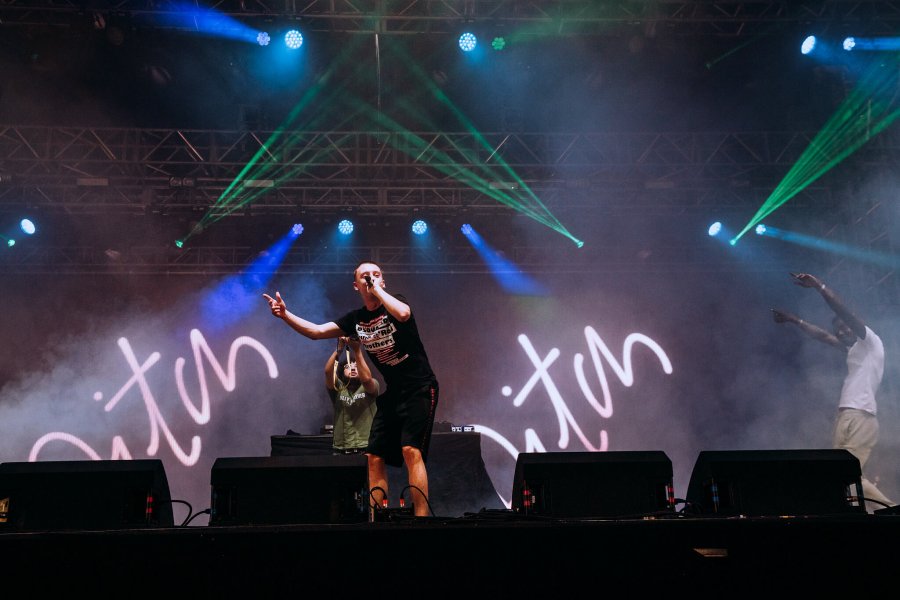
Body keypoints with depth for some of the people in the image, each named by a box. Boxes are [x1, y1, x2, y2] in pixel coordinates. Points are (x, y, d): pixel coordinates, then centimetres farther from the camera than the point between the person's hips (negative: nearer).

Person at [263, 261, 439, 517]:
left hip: (420, 388, -7)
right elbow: (315, 331, 4)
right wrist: (285, 314, -10)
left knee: (411, 450, -22)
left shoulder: (395, 302, -8)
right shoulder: (355, 318, 7)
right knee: (374, 457, 4)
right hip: (393, 392, 7)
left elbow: (402, 314, -33)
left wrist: (377, 289, -19)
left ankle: (421, 515, -21)